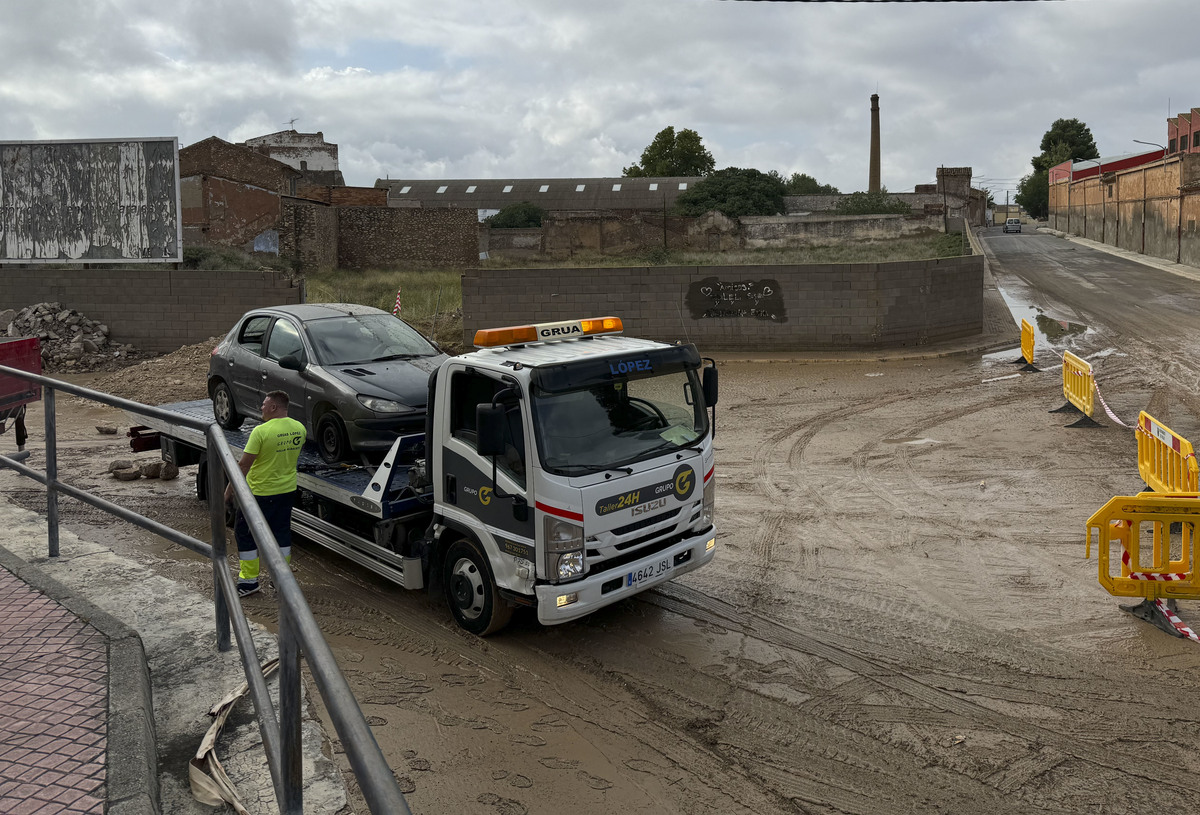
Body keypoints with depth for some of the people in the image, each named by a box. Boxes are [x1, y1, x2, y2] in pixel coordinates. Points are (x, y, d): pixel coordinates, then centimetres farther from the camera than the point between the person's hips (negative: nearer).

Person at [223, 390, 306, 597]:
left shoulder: (261, 431, -20)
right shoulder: (299, 429, -1)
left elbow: (243, 466, -17)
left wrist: (229, 491, -9)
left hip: (260, 493, -6)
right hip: (287, 490, 6)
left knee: (244, 534, 9)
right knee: (282, 533, 16)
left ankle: (249, 580, 12)